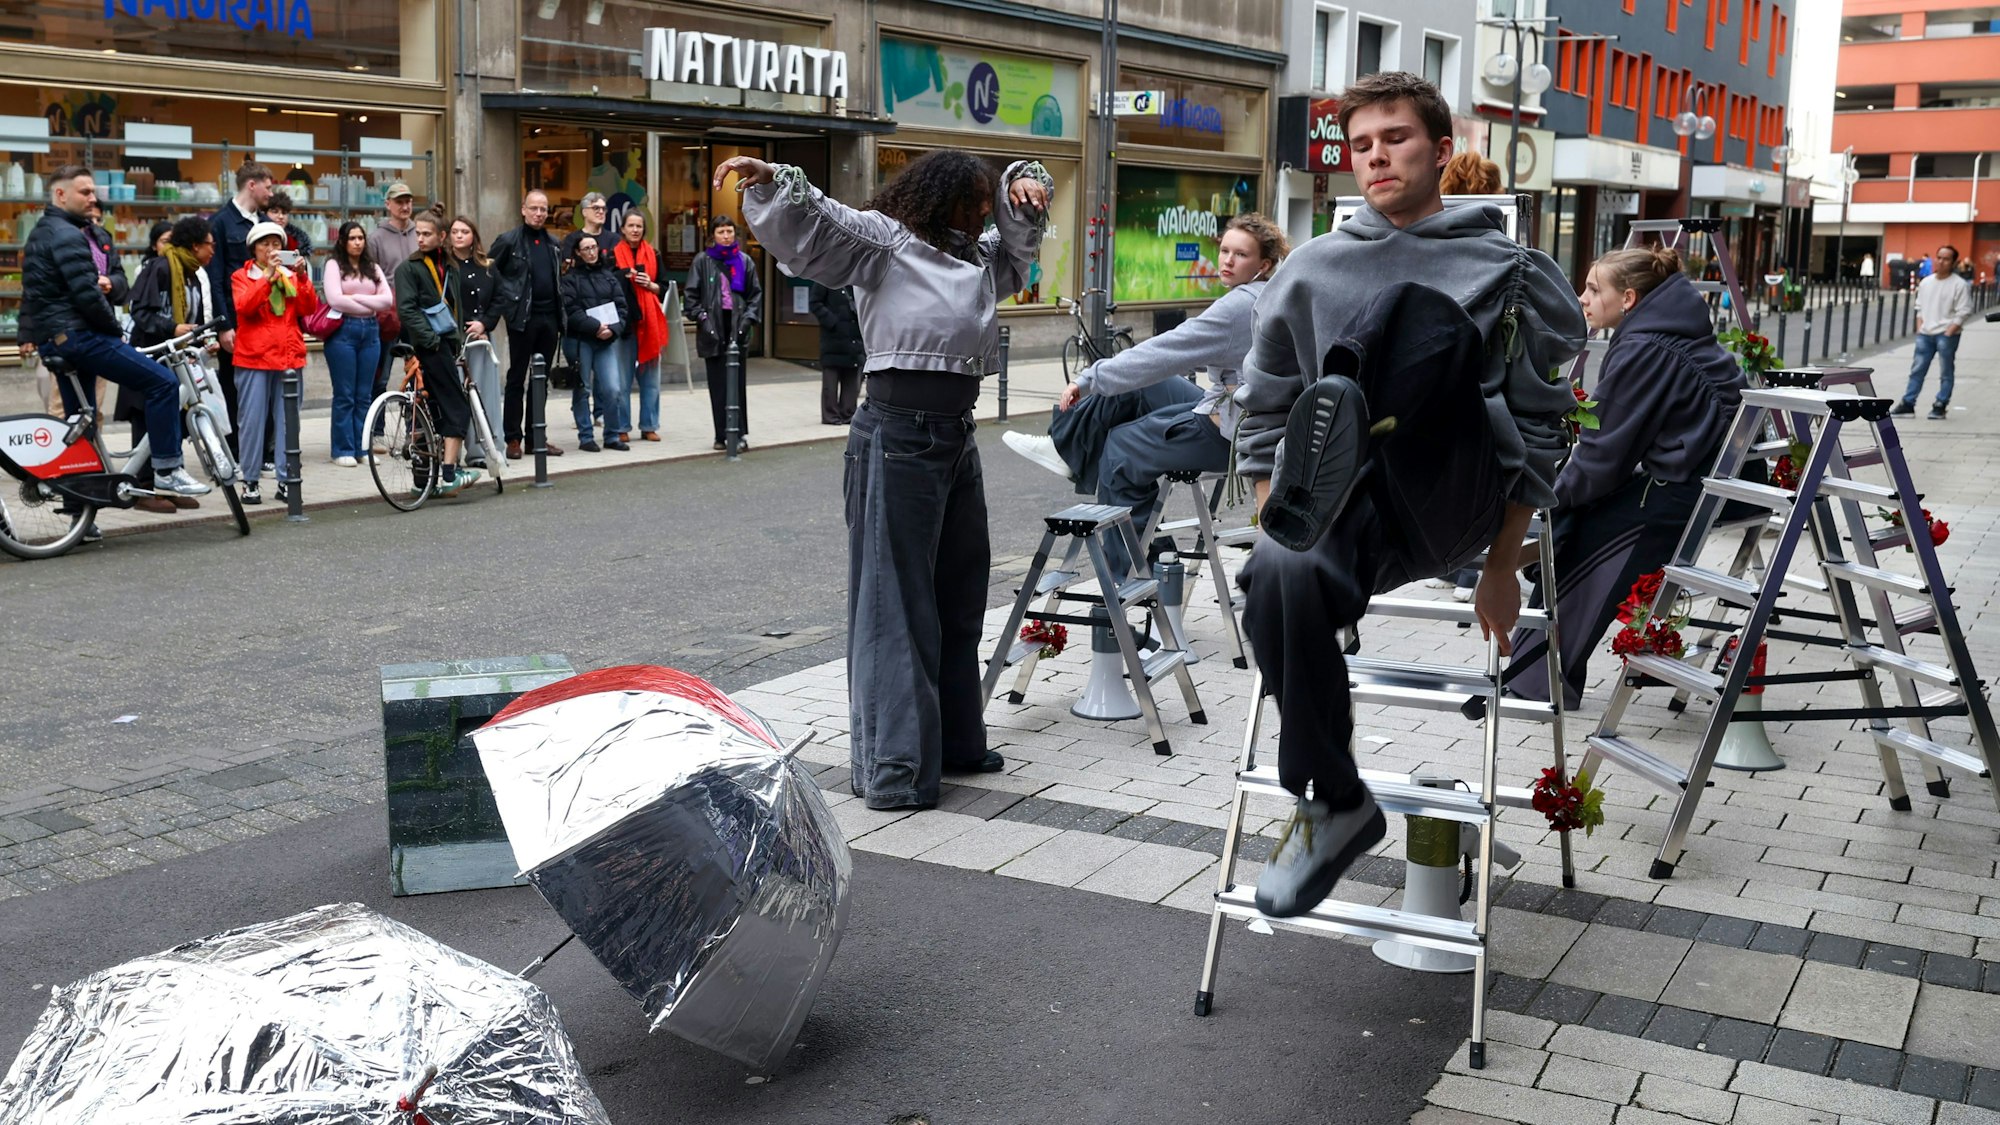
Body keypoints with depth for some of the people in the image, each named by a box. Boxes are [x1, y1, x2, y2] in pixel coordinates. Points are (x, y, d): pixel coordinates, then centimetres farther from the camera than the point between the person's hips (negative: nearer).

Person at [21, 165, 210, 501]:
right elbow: (87, 295, -20)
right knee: (163, 383, -14)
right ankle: (166, 470, -14)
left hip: (51, 340, 11)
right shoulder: (68, 236, -13)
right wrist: (116, 331, -8)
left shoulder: (40, 234, 20)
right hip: (78, 335, -11)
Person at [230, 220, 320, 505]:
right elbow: (244, 306, -12)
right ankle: (250, 482, 2)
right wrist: (268, 277, -20)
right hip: (254, 357, -3)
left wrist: (302, 278, -13)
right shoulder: (242, 276, 7)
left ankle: (286, 480, 8)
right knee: (253, 420, -3)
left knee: (287, 420, 3)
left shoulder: (292, 275, 14)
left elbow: (309, 308, 1)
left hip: (289, 356, 3)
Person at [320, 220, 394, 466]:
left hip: (370, 332, 4)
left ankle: (362, 448, 11)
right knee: (345, 395, -3)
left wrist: (356, 298, -6)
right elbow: (335, 300, -11)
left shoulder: (374, 268, 16)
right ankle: (343, 450, 2)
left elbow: (388, 300, 4)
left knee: (364, 395, 6)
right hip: (343, 331, -4)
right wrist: (370, 305, -2)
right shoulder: (334, 265, 3)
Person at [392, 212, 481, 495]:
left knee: (438, 412, 8)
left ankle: (430, 476, 12)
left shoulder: (449, 267, 19)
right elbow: (407, 309, -12)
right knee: (458, 408, -13)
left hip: (447, 344, 7)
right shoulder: (408, 268, -3)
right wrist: (431, 339, -19)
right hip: (429, 347, -7)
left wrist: (459, 339, 13)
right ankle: (448, 474, -16)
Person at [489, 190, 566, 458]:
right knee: (517, 378, 0)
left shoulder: (554, 244, 14)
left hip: (549, 317, 5)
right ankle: (513, 438, 4)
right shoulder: (508, 241, -2)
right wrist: (507, 304, -7)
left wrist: (561, 316, 12)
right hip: (523, 318, -5)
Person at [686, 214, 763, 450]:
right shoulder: (703, 260, 4)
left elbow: (756, 293, 11)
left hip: (737, 326, 1)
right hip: (713, 327, -1)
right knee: (717, 384, 2)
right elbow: (692, 294, 3)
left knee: (738, 382, -2)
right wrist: (702, 318, -8)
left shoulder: (744, 261, 9)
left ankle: (739, 433, 1)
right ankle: (721, 434, 7)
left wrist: (748, 318, -1)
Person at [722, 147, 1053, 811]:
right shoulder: (882, 239, -4)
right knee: (896, 600, -8)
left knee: (960, 594, 16)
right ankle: (891, 769, -5)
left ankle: (955, 740, 30)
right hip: (899, 434, -9)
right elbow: (811, 225, -15)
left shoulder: (979, 257, 19)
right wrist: (768, 182, -34)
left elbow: (1024, 228, 30)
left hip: (958, 434, 9)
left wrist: (1024, 185, 8)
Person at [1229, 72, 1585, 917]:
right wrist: (1274, 521, 5)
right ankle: (1333, 805, -18)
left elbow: (1535, 427, 11)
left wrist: (1504, 569, 6)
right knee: (1281, 577, -34)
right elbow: (1264, 409, 18)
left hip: (1448, 498, -2)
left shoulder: (1502, 270, 12)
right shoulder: (1312, 269, 18)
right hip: (1345, 514, 2)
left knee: (1418, 308, -24)